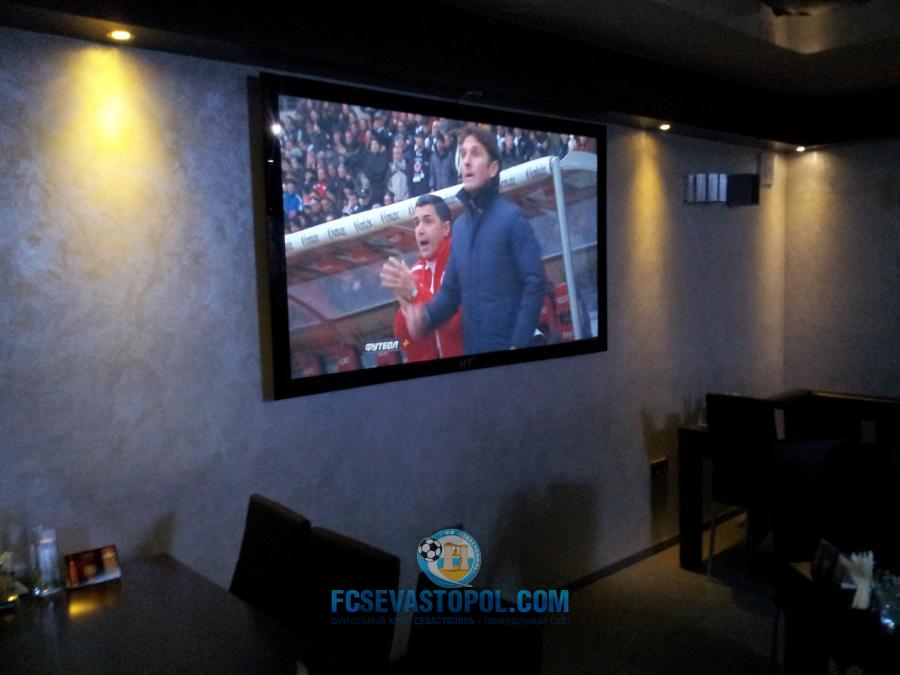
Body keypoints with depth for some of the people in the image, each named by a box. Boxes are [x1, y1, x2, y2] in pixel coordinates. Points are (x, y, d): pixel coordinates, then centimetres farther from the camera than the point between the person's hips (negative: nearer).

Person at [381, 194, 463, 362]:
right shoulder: (416, 271, 5)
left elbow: (457, 322, -20)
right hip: (428, 359, 4)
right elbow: (403, 334, 3)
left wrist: (415, 294, -25)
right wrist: (406, 304, -14)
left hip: (462, 359, -4)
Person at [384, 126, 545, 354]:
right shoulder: (459, 226, 9)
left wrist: (519, 345, -17)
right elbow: (451, 291, 11)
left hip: (508, 345, -6)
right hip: (472, 347, 6)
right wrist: (424, 316, -8)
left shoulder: (512, 217, -8)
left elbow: (534, 284, -13)